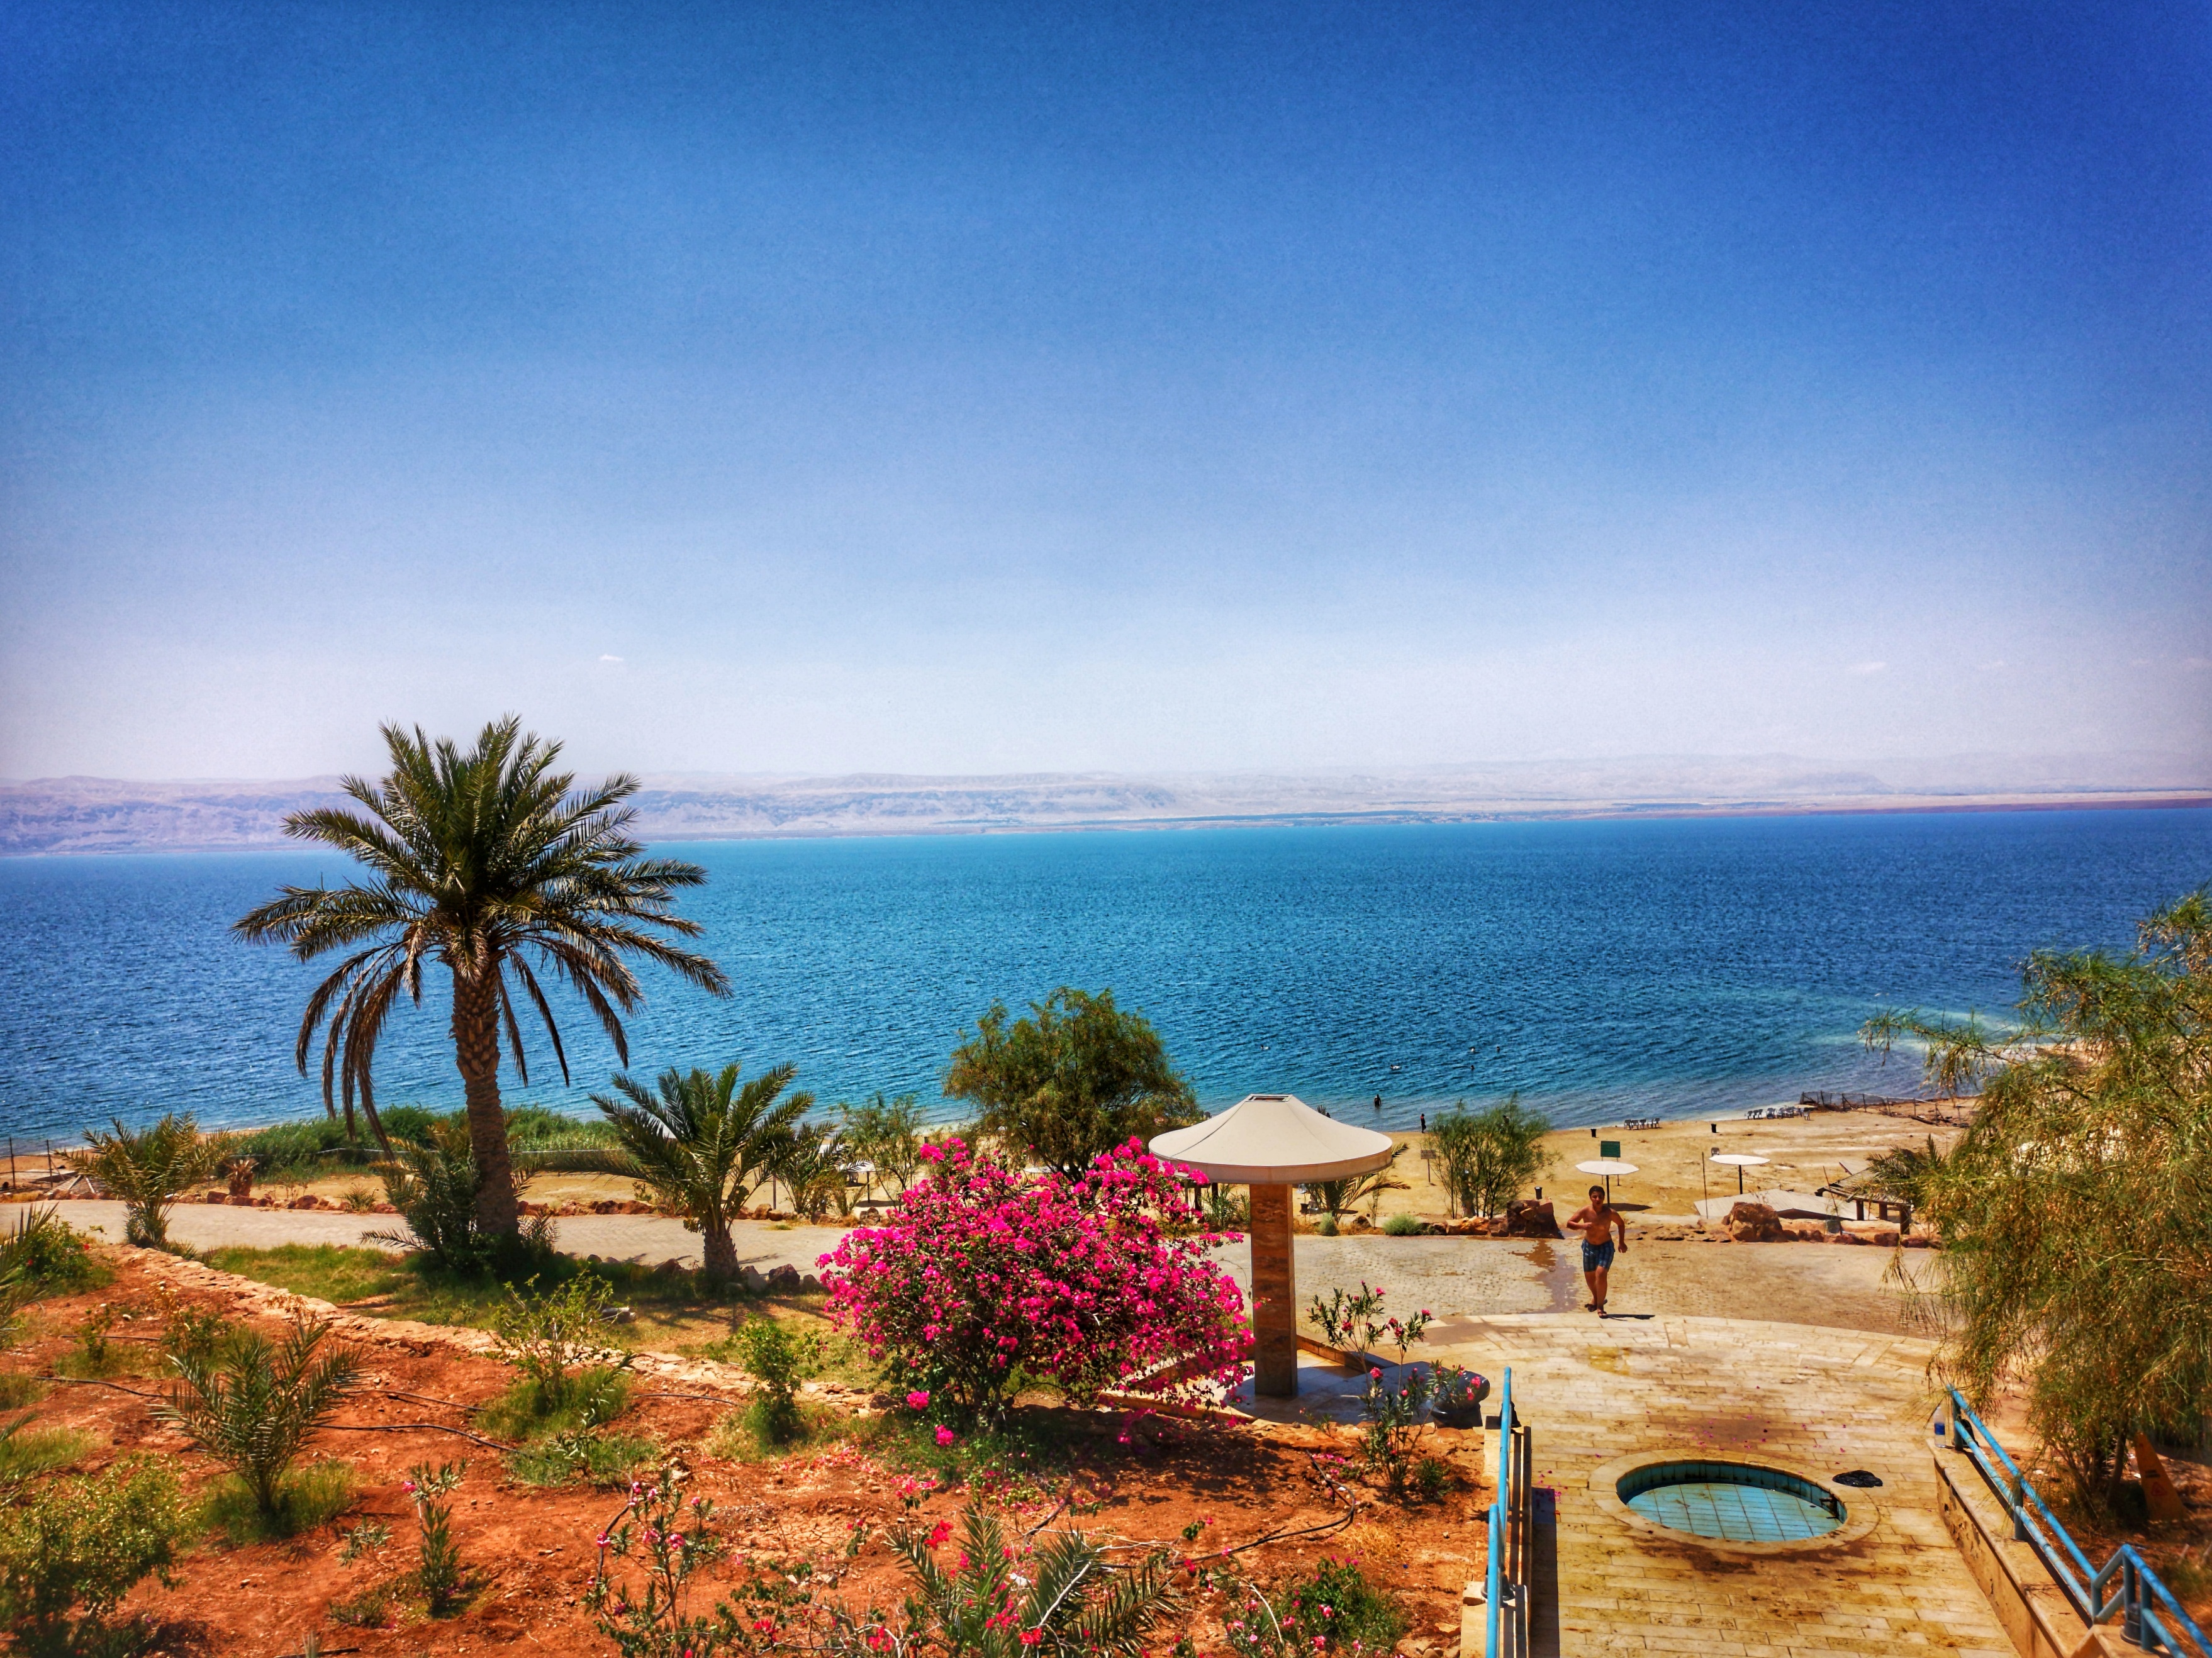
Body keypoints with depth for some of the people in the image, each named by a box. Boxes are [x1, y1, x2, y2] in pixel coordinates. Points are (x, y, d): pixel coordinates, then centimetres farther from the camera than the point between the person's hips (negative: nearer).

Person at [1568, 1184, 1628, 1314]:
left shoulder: (1610, 1213, -19)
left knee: (1601, 1274, -21)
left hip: (1606, 1246, -3)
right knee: (1589, 1275, 16)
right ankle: (1596, 1297, 46)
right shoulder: (1585, 1211, -18)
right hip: (1589, 1246, 3)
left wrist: (1622, 1242, 4)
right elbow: (1569, 1223, -14)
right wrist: (1582, 1225, -33)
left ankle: (1600, 1306, -9)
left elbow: (1621, 1224, 1)